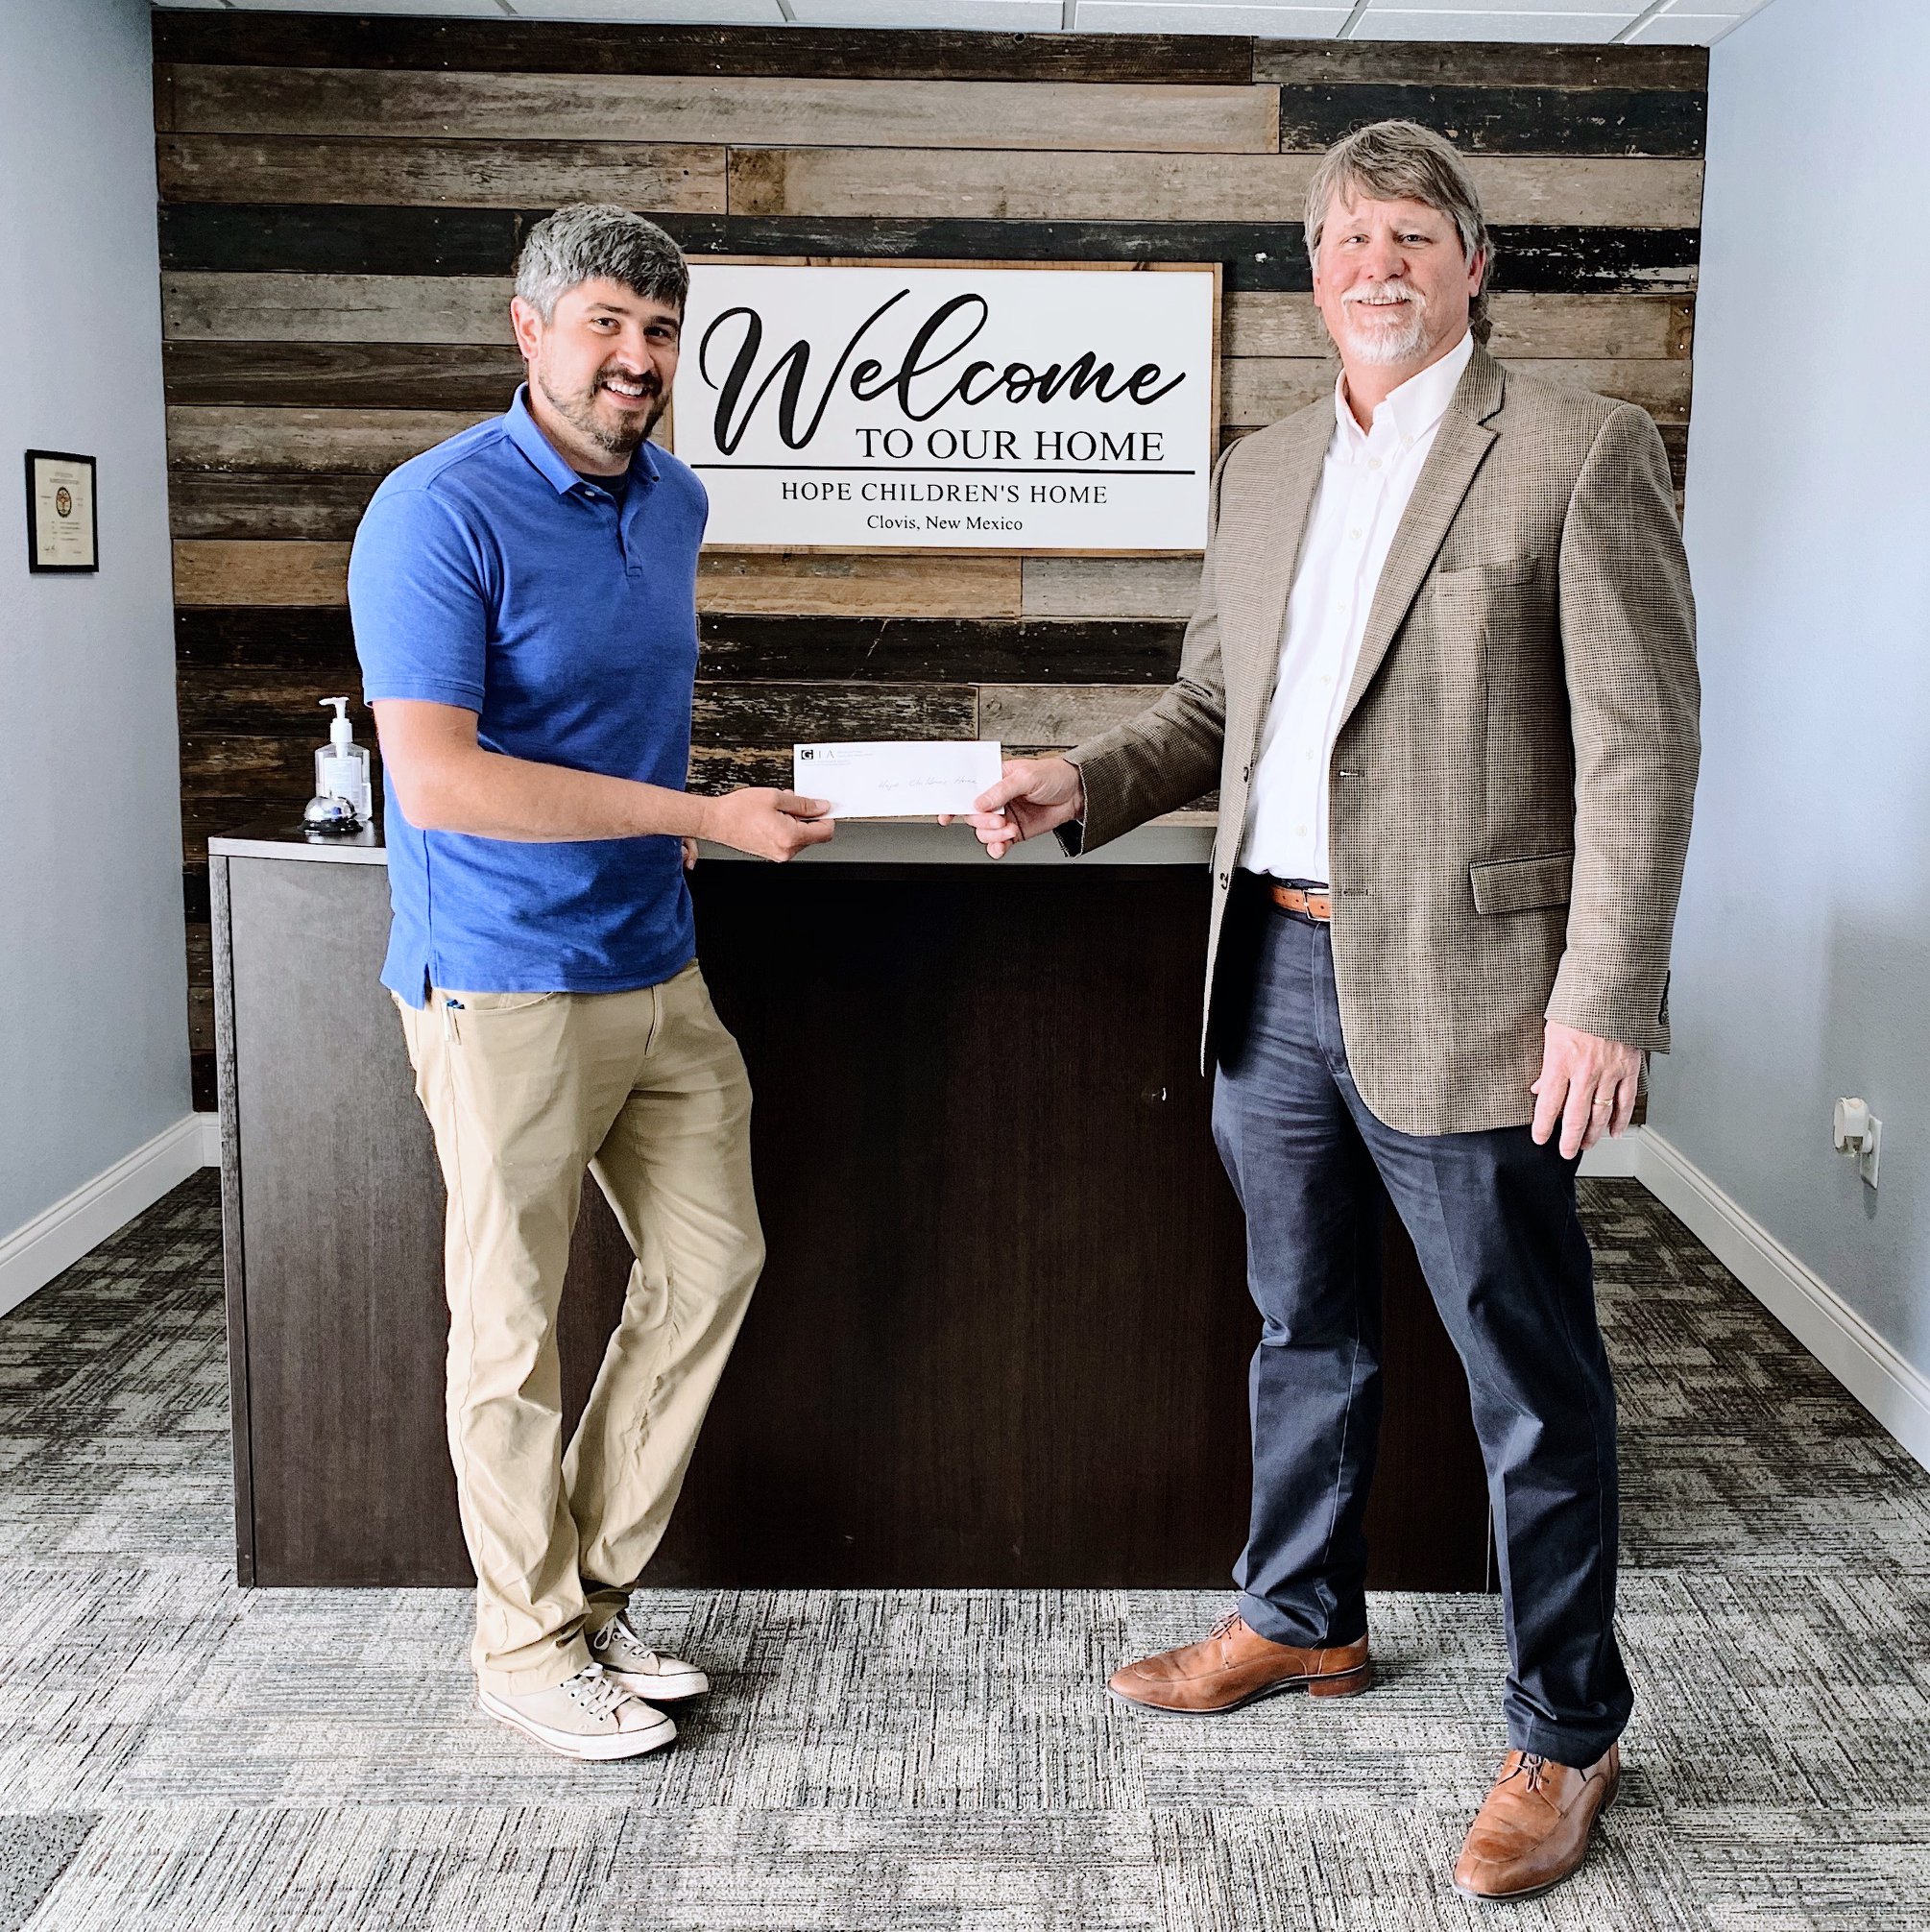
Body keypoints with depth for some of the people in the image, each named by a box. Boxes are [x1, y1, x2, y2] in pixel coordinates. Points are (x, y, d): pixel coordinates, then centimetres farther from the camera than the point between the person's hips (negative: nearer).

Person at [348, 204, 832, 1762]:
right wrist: (702, 814, -24)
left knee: (712, 1263, 13)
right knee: (515, 1322, 4)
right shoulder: (440, 512, -16)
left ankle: (595, 1583, 29)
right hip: (504, 987, -8)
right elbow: (437, 777, -25)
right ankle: (529, 1643, 21)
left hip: (657, 970, 8)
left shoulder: (676, 501, 9)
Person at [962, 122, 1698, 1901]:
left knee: (1532, 1380, 5)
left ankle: (1566, 1734, 23)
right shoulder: (1264, 471, 13)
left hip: (1462, 997, -6)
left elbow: (1639, 745, -11)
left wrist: (1607, 1001, -17)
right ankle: (1302, 1621, 42)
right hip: (1277, 973, 7)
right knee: (1306, 1332, 21)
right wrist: (1087, 784, 0)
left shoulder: (1581, 452, -7)